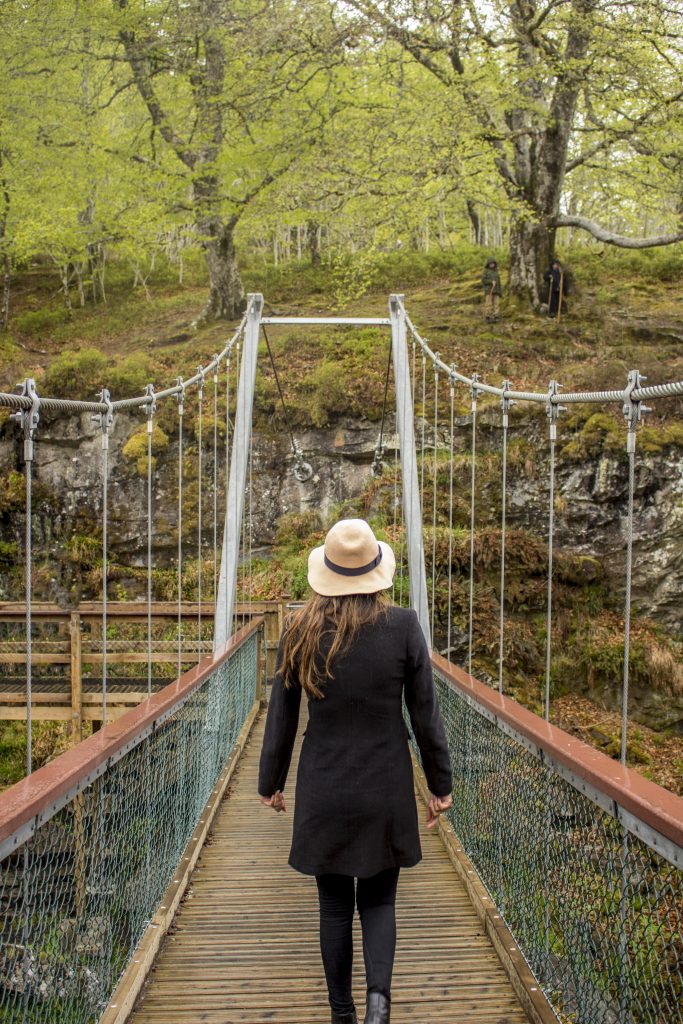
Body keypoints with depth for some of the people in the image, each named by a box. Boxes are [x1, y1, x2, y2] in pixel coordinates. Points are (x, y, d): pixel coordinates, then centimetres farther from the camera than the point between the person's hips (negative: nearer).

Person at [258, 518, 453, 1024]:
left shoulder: (300, 631, -6)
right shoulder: (404, 626, -9)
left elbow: (281, 717, 0)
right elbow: (426, 714, -4)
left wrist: (271, 783, 13)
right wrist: (441, 784, 6)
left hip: (323, 790, 1)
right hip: (387, 789, 0)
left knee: (335, 907, 15)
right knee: (379, 901, 15)